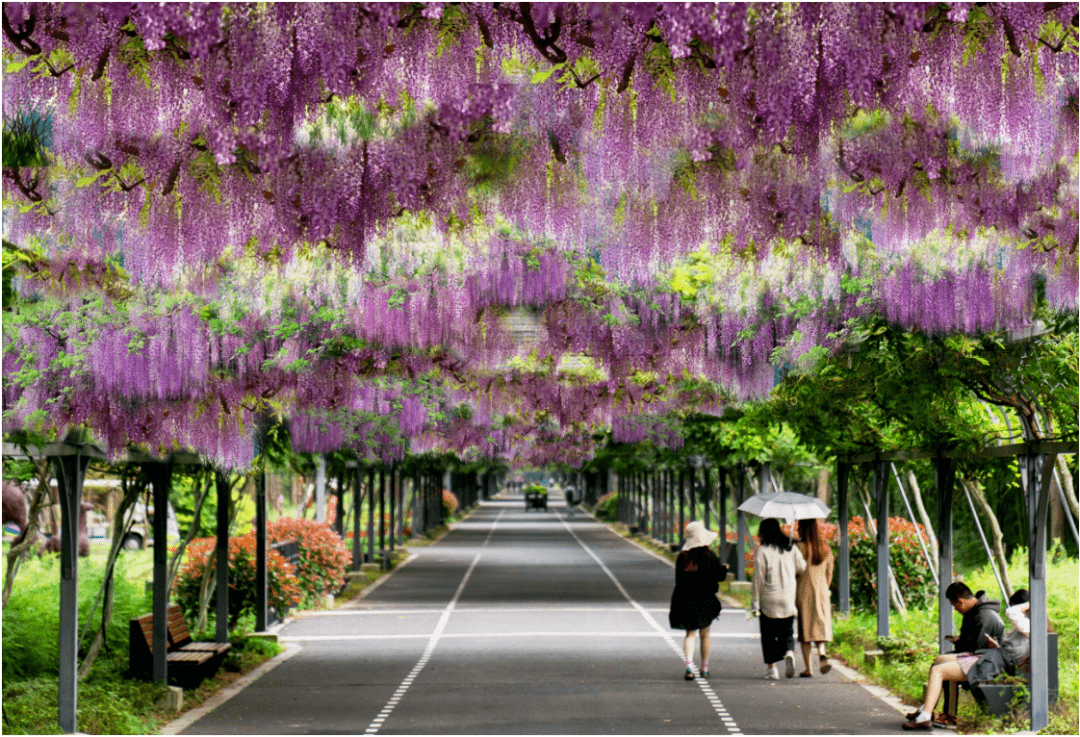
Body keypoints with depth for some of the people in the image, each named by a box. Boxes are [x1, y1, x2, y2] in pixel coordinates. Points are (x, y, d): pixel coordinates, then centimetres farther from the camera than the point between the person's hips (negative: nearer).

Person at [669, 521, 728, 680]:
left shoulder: (682, 557, -3)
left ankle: (689, 665, -16)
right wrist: (724, 568, 14)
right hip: (705, 600, -1)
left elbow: (678, 579, 0)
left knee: (690, 634, 6)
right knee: (705, 634, 14)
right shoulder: (709, 556, -9)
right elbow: (720, 575, -7)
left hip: (685, 601, 1)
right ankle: (704, 669, 21)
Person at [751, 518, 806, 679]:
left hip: (769, 601, -3)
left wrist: (755, 604, -4)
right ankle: (789, 652, -15)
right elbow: (802, 568, 6)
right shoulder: (791, 549, 3)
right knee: (786, 631, 14)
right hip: (788, 599, 3)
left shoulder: (762, 551, -9)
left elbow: (758, 579, -8)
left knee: (768, 635, 9)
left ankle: (771, 667, 8)